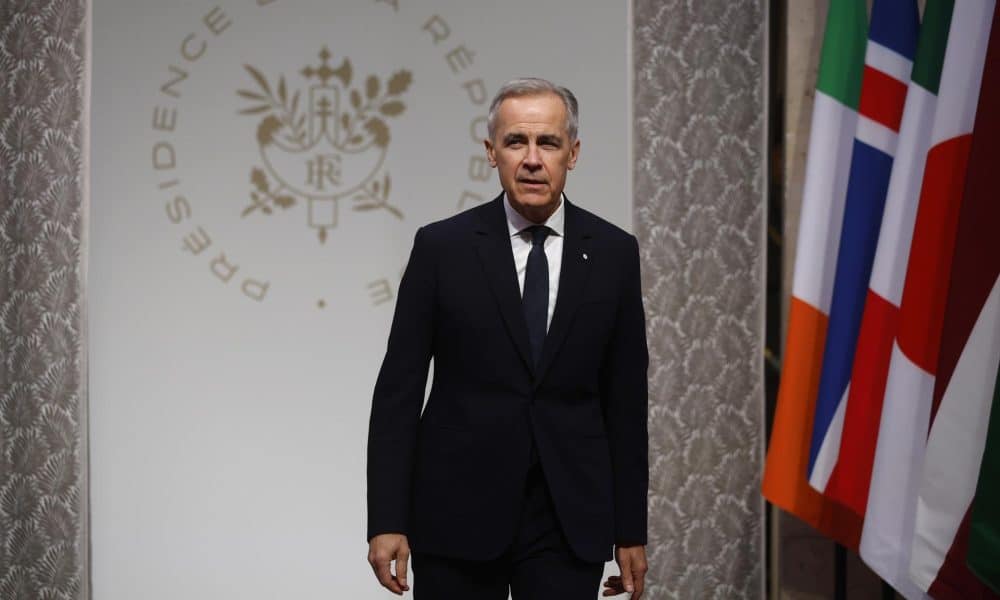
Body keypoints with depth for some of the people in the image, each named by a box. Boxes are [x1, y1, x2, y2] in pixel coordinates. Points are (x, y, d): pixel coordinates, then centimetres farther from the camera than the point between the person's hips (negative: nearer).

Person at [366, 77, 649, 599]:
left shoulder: (613, 252, 3)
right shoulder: (442, 247, -2)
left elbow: (626, 399, 6)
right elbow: (398, 390, -2)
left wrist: (631, 531, 5)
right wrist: (385, 522, -8)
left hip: (570, 520, 1)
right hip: (458, 514, -1)